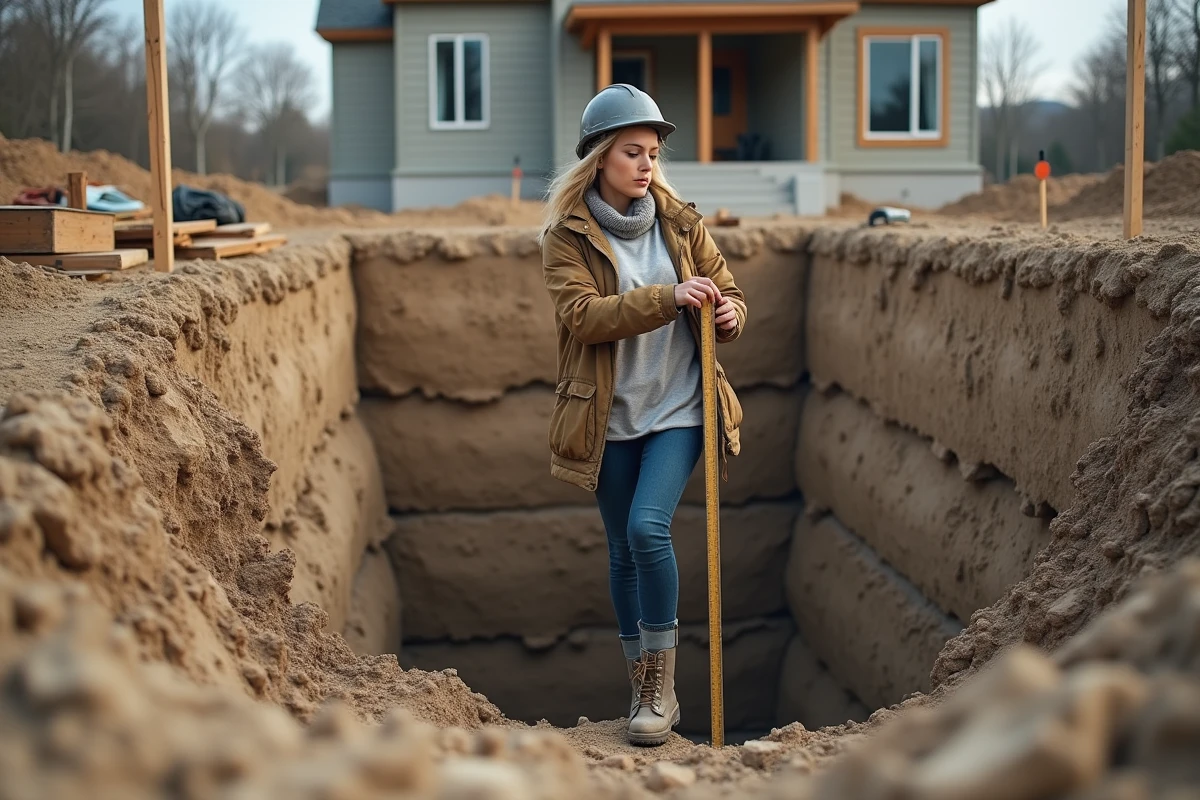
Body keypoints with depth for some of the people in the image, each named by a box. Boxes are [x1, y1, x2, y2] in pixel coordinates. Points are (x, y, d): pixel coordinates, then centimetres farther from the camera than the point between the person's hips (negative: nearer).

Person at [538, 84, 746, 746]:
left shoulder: (680, 222, 4)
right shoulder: (566, 234, -4)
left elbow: (727, 292, 11)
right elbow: (582, 314, -18)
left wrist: (729, 314, -13)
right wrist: (668, 298, -27)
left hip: (678, 407, 0)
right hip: (610, 417, 0)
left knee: (648, 528, -18)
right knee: (623, 549, 8)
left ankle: (661, 687, -4)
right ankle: (643, 691, 22)